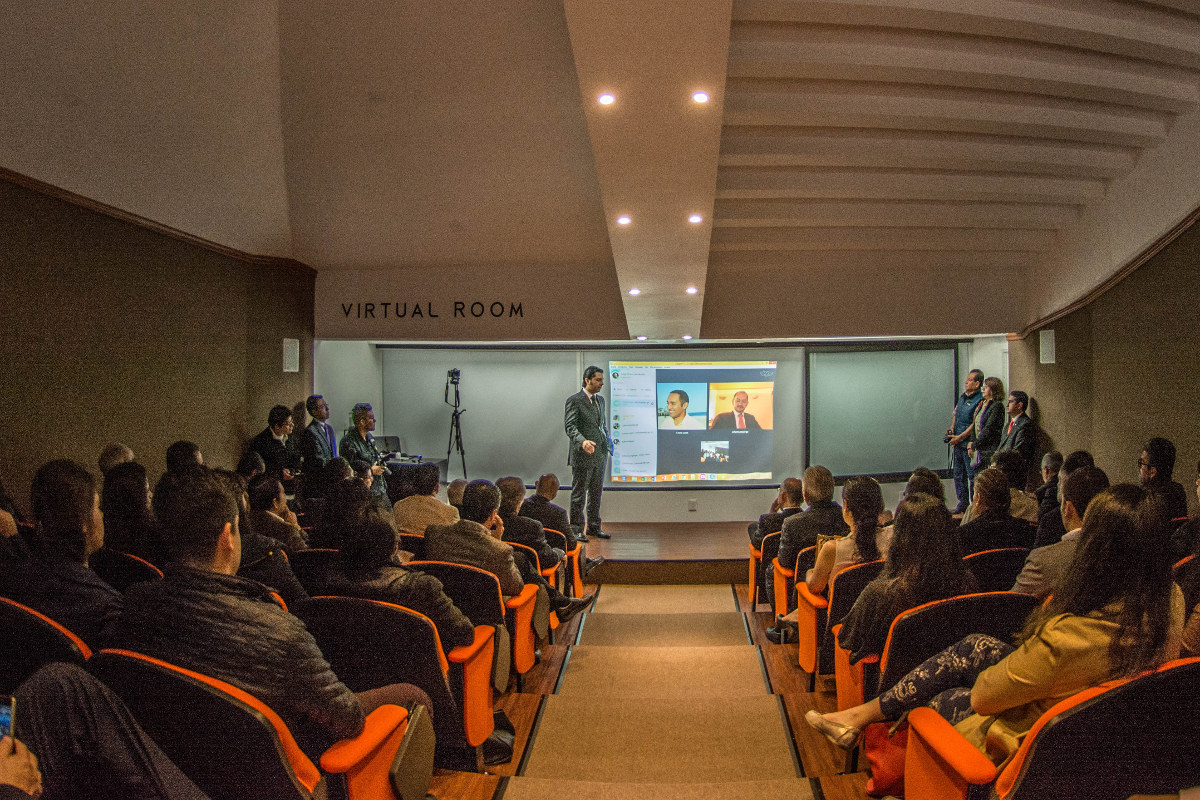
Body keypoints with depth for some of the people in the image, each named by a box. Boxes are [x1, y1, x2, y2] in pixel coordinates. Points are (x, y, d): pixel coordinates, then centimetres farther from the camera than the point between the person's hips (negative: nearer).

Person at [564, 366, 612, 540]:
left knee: (596, 493, 14)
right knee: (579, 494, 1)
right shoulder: (574, 401, -9)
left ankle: (593, 527, 24)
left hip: (600, 454, 7)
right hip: (582, 454, -7)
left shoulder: (600, 400, 14)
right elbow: (570, 426, -17)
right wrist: (582, 441, -33)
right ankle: (576, 530, 9)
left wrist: (608, 439, 9)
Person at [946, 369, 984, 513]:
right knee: (958, 474, 12)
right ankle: (963, 503, 22)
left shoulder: (979, 401, -14)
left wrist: (959, 437, -16)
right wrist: (951, 428, 5)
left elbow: (975, 424, -16)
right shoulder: (963, 397, 12)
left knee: (972, 475, -3)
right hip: (957, 442, 8)